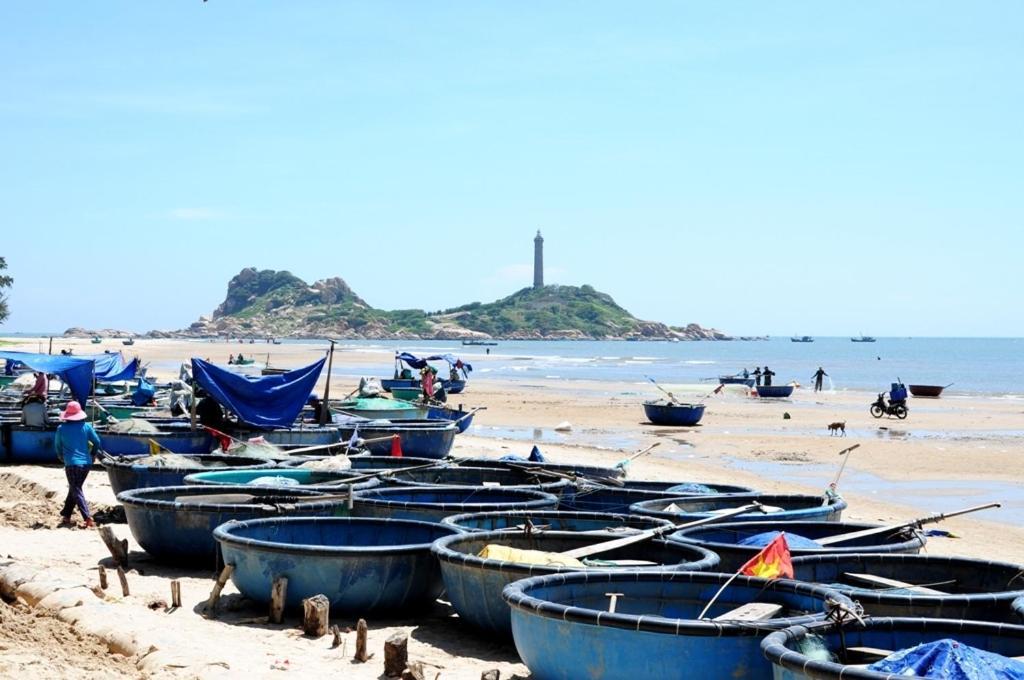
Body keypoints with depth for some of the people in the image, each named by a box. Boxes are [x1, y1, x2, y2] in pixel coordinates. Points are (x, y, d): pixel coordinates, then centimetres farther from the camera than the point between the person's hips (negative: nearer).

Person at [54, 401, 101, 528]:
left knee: (76, 491, -2)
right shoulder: (86, 426, 2)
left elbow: (57, 446, 10)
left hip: (71, 464, -4)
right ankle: (66, 516, 25)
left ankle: (88, 518, -17)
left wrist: (62, 458, 30)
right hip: (86, 463, 4)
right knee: (74, 488, 19)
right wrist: (91, 454, 25)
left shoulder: (61, 428, -3)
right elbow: (97, 443, 5)